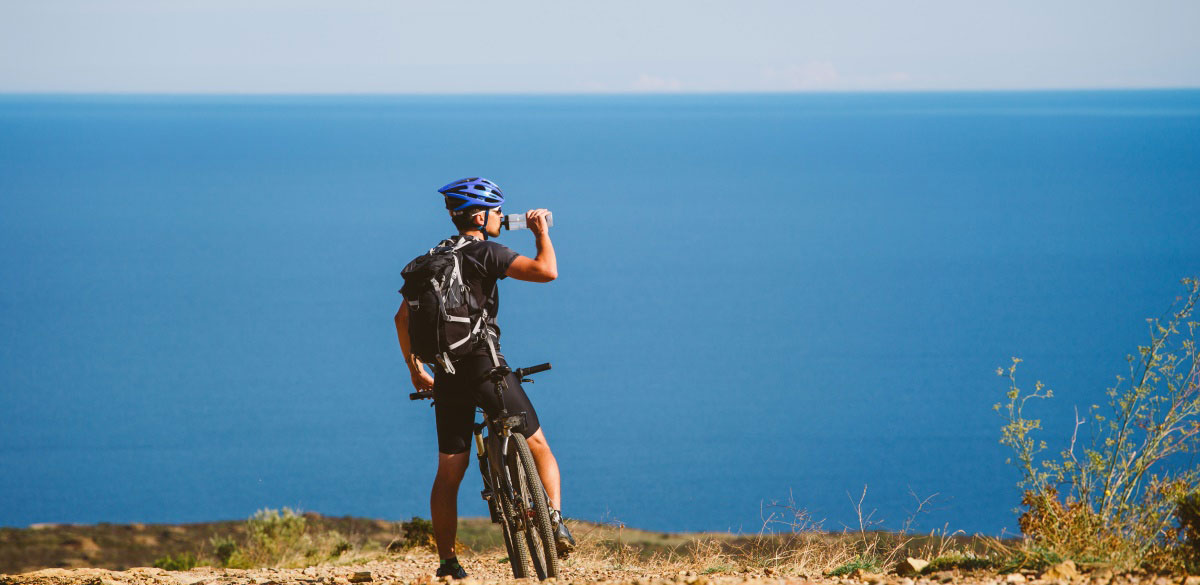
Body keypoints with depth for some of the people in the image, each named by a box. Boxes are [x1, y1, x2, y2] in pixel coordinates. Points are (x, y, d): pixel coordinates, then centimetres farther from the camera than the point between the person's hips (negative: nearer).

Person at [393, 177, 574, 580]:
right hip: (486, 366, -5)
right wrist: (542, 233, -1)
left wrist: (415, 369, 25)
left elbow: (403, 316, 16)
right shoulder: (486, 253, -8)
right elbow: (546, 271, -19)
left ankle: (447, 561, 9)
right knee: (538, 447, 8)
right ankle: (554, 518, -13)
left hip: (448, 377, 5)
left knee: (449, 472, 10)